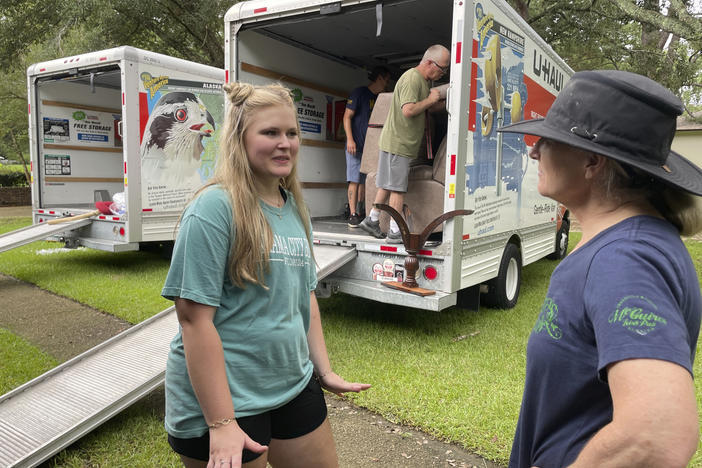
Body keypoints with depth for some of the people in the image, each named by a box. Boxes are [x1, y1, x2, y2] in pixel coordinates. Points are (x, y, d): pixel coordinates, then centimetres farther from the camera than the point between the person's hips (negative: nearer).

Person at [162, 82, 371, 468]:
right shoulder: (215, 208, -17)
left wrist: (324, 371, 11)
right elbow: (194, 317, -20)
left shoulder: (294, 207, 5)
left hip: (294, 388, 7)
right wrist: (221, 424, -20)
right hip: (223, 399, -7)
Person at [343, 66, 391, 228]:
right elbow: (347, 116, -6)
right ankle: (353, 215, -8)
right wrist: (350, 139, -15)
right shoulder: (359, 92, -1)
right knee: (355, 181, -9)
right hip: (356, 145, -7)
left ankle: (359, 213, 9)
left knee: (365, 181, 4)